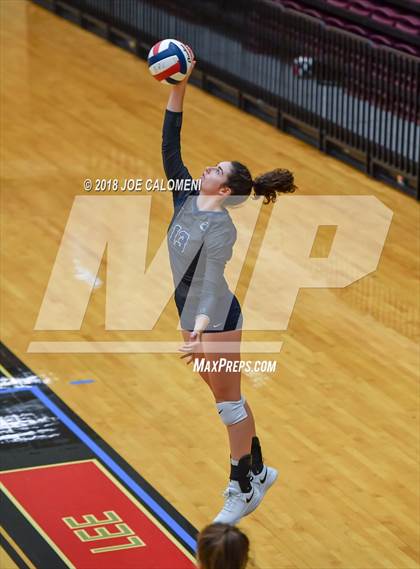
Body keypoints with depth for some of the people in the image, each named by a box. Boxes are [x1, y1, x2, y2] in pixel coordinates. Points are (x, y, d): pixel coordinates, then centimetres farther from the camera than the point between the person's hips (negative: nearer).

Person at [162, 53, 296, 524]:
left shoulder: (221, 228, -22)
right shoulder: (186, 200, 0)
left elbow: (213, 276, -36)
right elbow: (169, 148, -1)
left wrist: (203, 322, -51)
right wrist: (178, 90, -8)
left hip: (215, 319, -8)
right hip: (193, 316, 8)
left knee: (228, 402, 3)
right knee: (226, 399, 18)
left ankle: (243, 490, 15)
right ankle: (258, 471, 34)